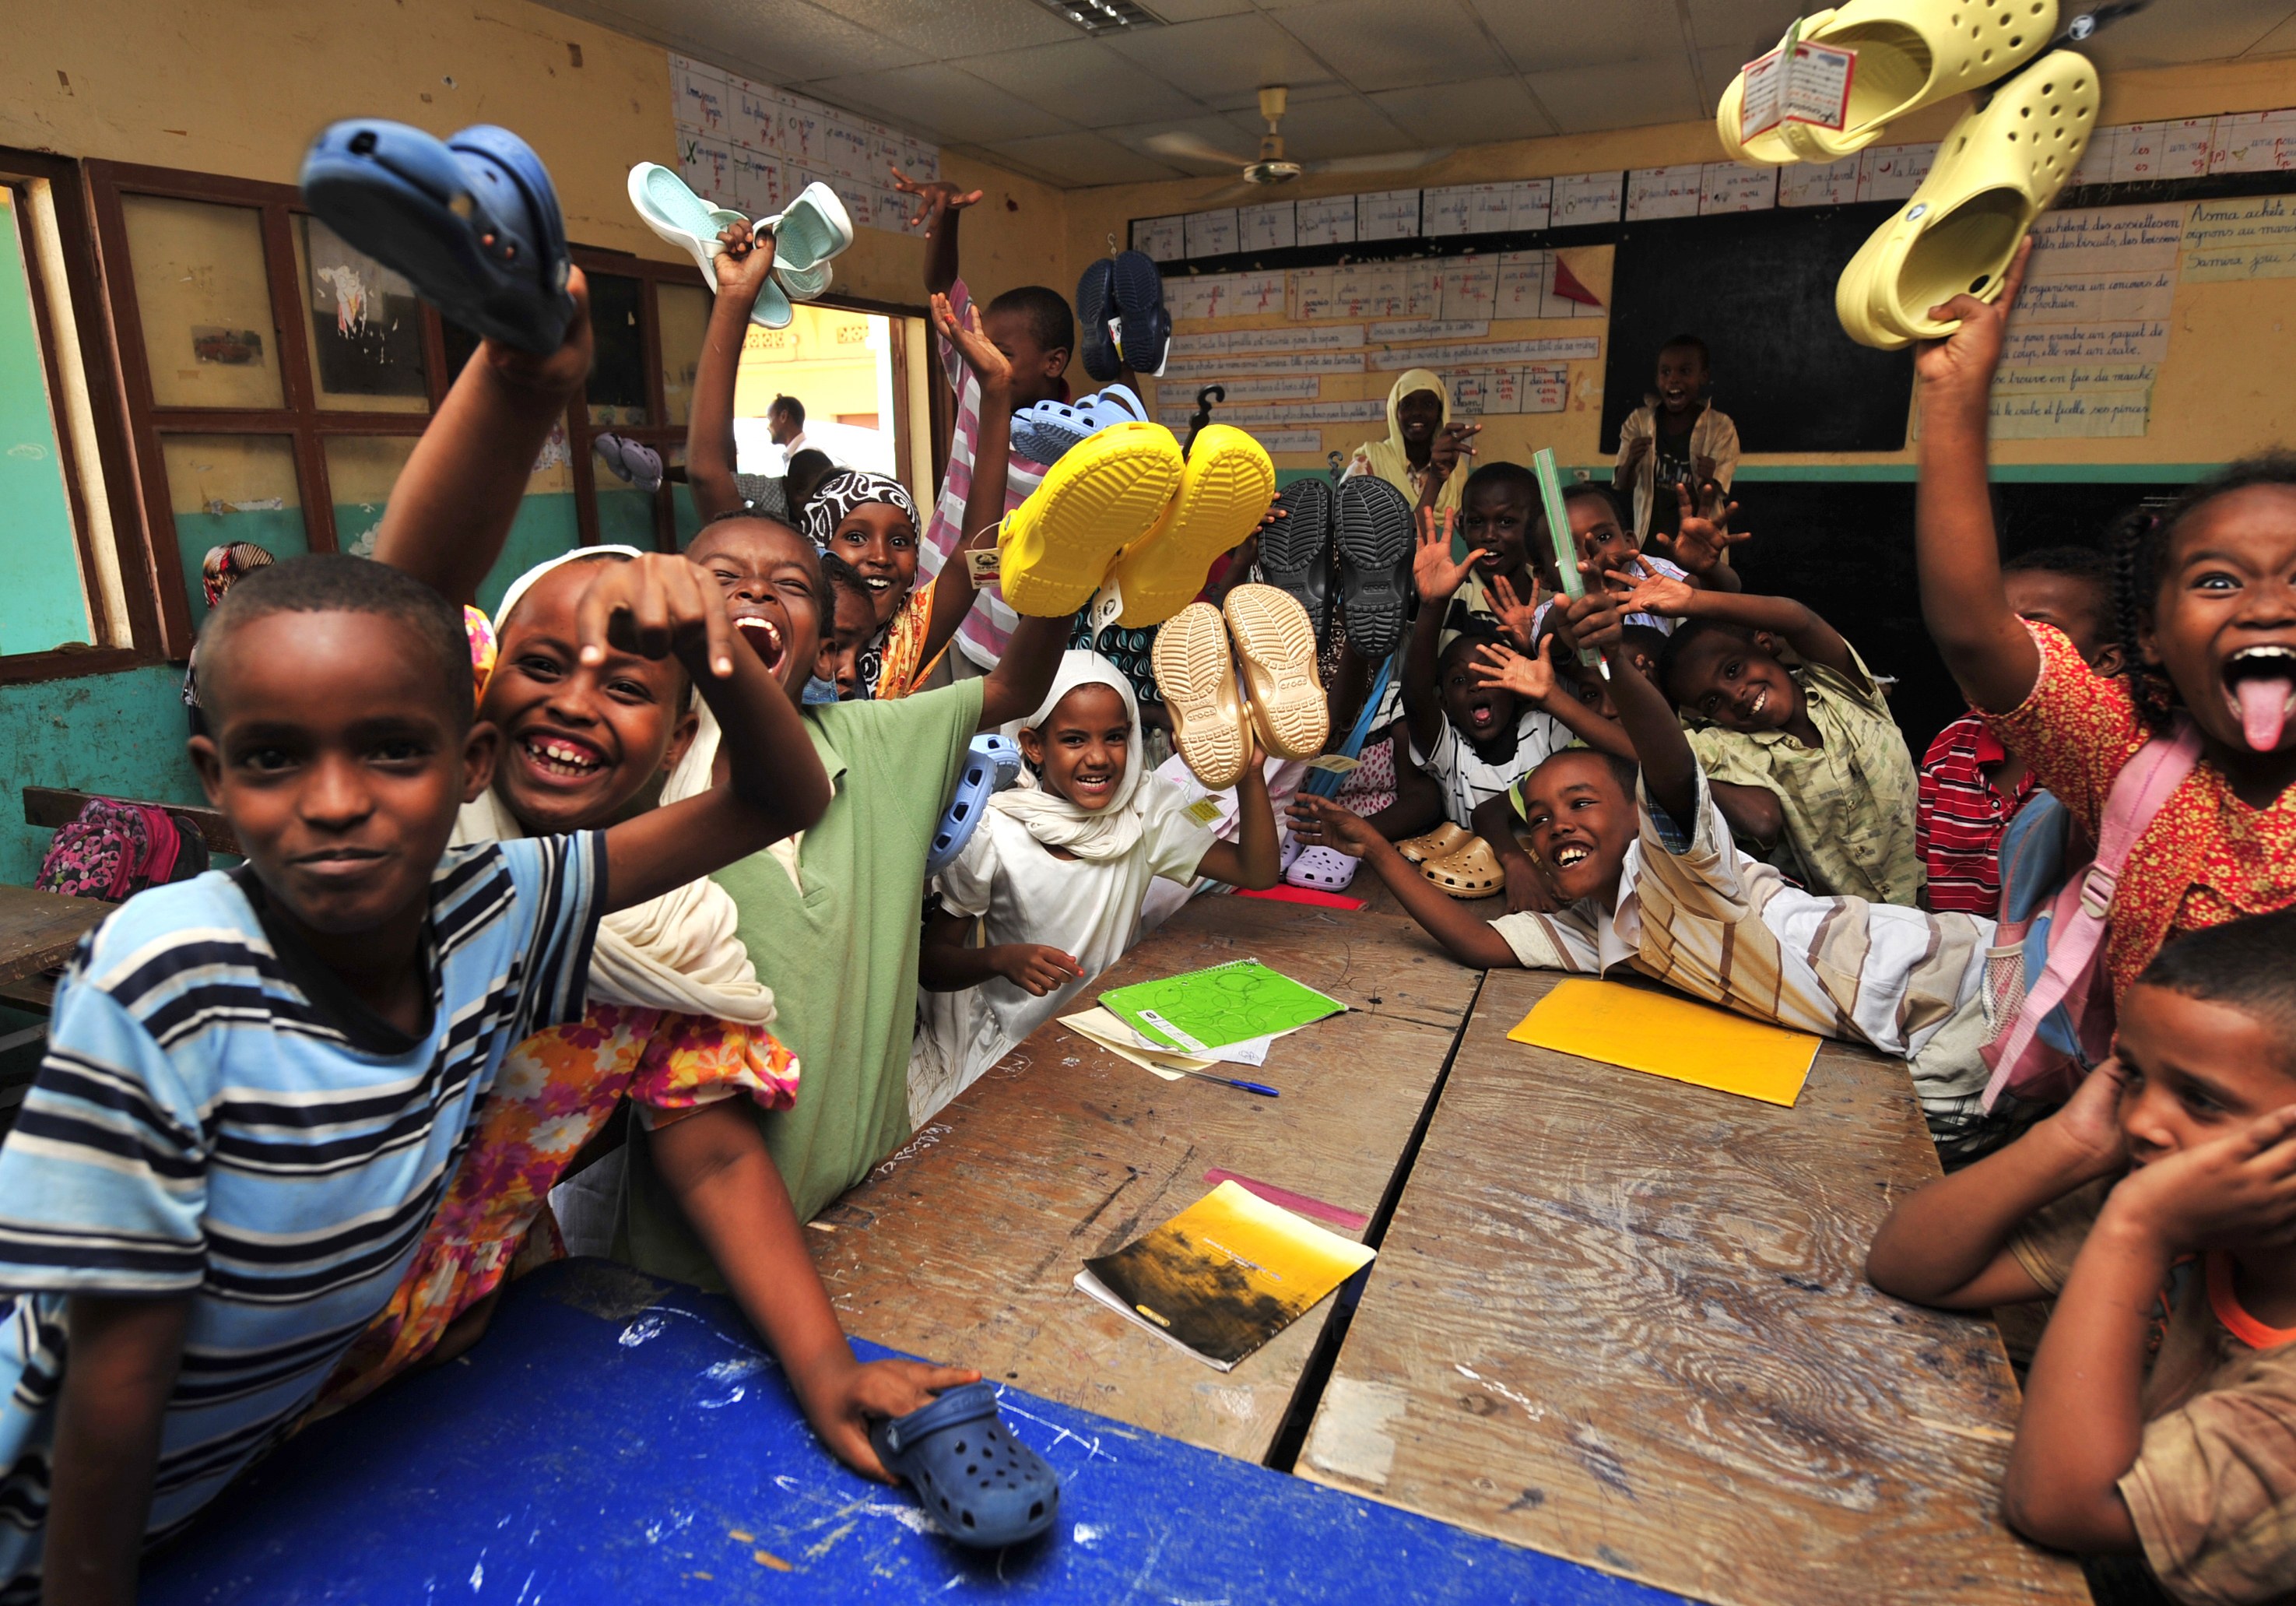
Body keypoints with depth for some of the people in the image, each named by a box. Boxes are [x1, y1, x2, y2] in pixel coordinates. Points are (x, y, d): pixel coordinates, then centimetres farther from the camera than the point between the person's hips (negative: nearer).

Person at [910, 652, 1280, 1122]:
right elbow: (929, 962, -6)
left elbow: (1258, 872, -6)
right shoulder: (992, 833, -13)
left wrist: (1250, 774, -20)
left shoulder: (1146, 809, -3)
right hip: (1012, 1048, -3)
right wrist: (1002, 959, -26)